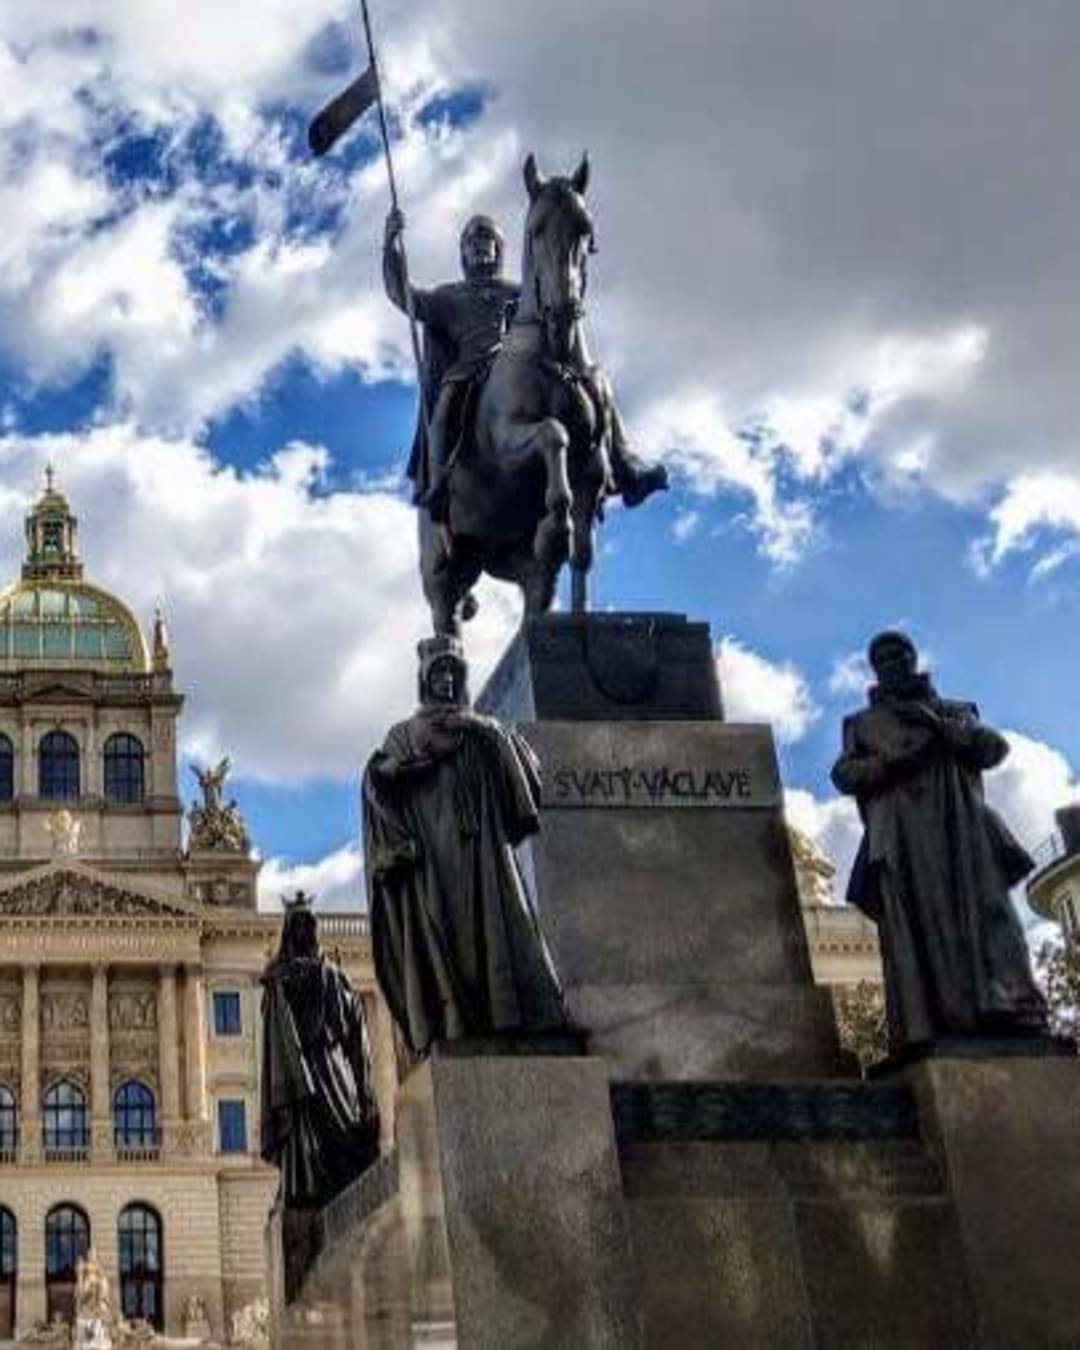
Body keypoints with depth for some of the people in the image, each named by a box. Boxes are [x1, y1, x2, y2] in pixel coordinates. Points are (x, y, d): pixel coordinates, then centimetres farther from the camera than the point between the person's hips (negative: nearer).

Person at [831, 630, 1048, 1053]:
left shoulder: (954, 711, 31)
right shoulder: (863, 723, 29)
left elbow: (995, 748, 14)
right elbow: (843, 773, 12)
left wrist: (940, 727, -1)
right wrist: (892, 760, -6)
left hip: (962, 824, 1)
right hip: (900, 833, -1)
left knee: (984, 910, -20)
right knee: (913, 928, -18)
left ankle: (1008, 1013, -37)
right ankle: (925, 1037, -31)